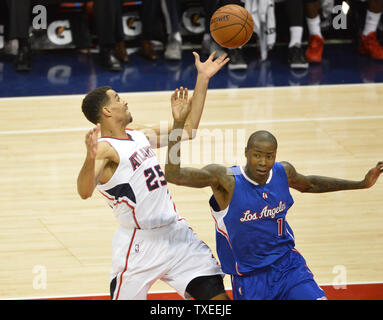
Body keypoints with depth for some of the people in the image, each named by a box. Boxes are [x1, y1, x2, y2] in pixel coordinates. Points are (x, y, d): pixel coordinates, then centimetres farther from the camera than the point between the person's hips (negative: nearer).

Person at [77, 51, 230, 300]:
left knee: (217, 296, 3)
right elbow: (85, 191, -32)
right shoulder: (105, 148, -15)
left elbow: (189, 129, 21)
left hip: (176, 233, 7)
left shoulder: (140, 135, 12)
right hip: (140, 244, -7)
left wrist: (203, 79, 18)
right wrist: (90, 158, -52)